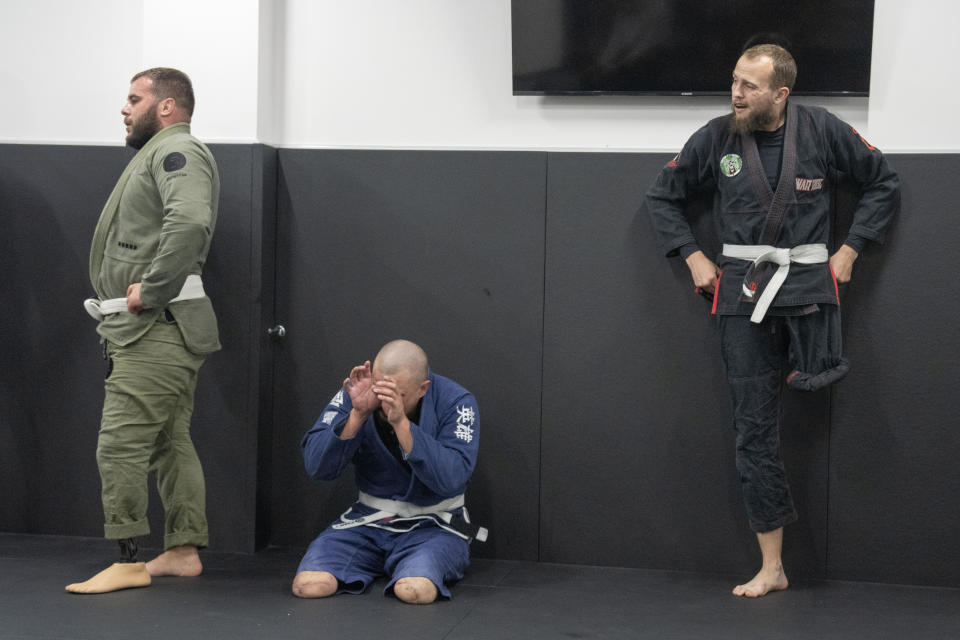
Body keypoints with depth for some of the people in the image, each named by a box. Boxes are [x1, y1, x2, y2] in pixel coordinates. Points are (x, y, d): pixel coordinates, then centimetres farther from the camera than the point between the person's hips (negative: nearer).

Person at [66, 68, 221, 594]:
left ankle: (128, 560, -8)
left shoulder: (177, 151, -10)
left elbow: (191, 222, -29)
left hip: (157, 328, -11)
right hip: (154, 330, 11)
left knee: (121, 445, -11)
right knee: (170, 442, 12)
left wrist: (149, 290, -23)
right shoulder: (159, 154, 24)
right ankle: (184, 550, 18)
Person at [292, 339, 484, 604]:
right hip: (368, 519, 3)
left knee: (415, 590, -34)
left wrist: (401, 423, -33)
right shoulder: (355, 394, -6)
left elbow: (451, 479, -26)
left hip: (433, 524, -2)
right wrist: (358, 414, -26)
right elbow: (317, 467, -13)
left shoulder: (456, 402, -13)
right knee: (309, 585, -22)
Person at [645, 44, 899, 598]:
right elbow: (663, 195, 13)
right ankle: (772, 569, 9)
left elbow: (885, 184, 8)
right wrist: (693, 257, 5)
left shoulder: (822, 131, -4)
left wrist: (849, 250, 2)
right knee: (755, 432, 1)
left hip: (806, 279, -1)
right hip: (742, 288, 1)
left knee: (817, 378, -29)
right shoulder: (718, 138, 0)